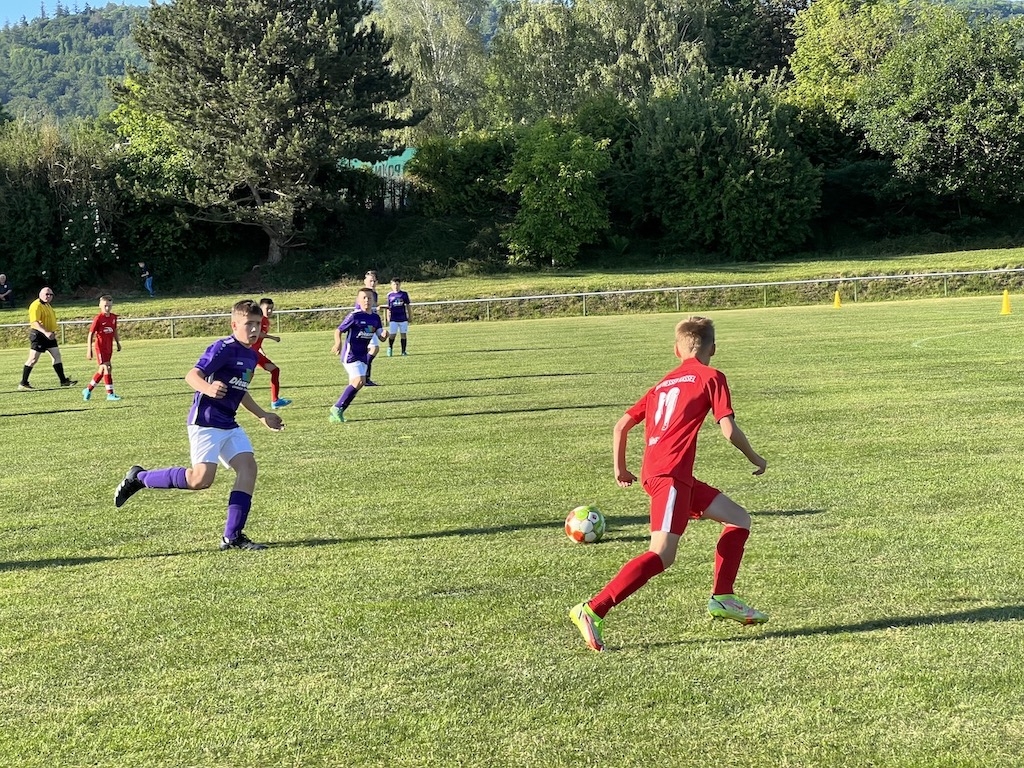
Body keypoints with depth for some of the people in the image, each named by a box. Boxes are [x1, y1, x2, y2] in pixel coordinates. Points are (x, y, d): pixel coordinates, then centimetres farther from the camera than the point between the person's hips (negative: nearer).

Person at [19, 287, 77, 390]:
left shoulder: (47, 305, 16)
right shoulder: (36, 306, -15)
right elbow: (35, 322, -25)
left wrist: (53, 332, 24)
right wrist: (45, 332, -35)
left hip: (49, 335, 9)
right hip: (38, 335, -9)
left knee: (57, 356, 6)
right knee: (33, 359, -6)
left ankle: (63, 381, 9)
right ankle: (23, 383, 2)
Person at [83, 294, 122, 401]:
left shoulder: (113, 317, 4)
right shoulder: (98, 318, -13)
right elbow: (90, 334, -12)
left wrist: (118, 343, 22)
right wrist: (89, 350, -15)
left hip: (109, 347, 7)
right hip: (100, 347, -7)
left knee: (102, 370, 11)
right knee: (107, 368, -12)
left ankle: (88, 390, 25)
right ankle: (110, 394, -9)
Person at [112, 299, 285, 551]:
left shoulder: (251, 356, 14)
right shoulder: (223, 348, -13)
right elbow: (192, 375, -21)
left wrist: (262, 415, 32)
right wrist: (208, 389, -42)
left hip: (229, 424, 9)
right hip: (206, 421, -8)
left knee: (248, 466, -8)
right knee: (201, 479, -16)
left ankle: (233, 536, -4)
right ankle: (139, 477, 5)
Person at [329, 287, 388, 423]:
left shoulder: (375, 318, 7)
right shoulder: (354, 316, -11)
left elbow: (381, 338, 7)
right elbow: (338, 330, -8)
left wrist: (385, 334, -17)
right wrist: (338, 343, -27)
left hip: (363, 355, 7)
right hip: (350, 354, -7)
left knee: (355, 384, 5)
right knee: (359, 381, -21)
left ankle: (337, 412, 15)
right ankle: (337, 408, -11)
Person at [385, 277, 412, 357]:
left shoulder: (404, 294, 4)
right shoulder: (390, 295, 5)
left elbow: (408, 306, 9)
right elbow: (388, 308, 10)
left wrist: (410, 316, 8)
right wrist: (388, 319, 7)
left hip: (403, 318, 0)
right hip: (393, 319, 0)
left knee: (404, 334, 3)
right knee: (392, 335, -3)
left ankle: (404, 351, 10)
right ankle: (390, 349, 15)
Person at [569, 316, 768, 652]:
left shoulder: (663, 383, 24)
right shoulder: (711, 377, 4)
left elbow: (622, 425, 19)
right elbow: (729, 430, -5)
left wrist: (620, 468, 28)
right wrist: (755, 458, 11)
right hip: (670, 473, -8)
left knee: (739, 519, 18)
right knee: (662, 555, -17)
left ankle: (722, 598, 17)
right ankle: (592, 610, -25)